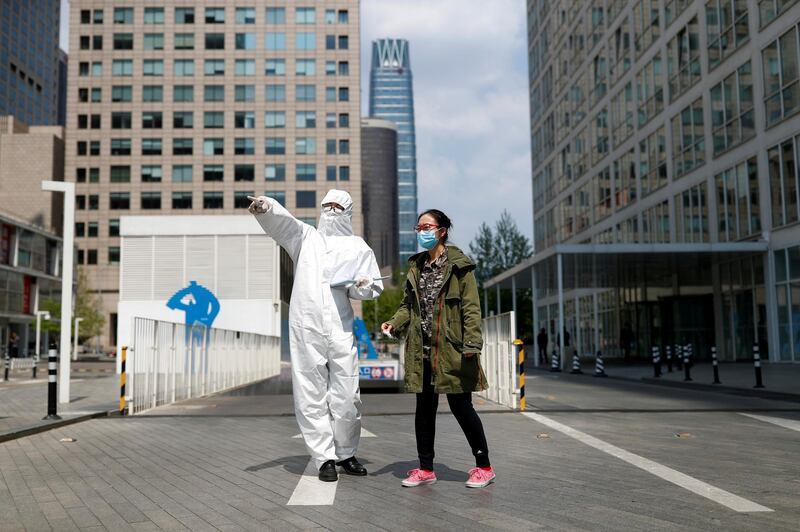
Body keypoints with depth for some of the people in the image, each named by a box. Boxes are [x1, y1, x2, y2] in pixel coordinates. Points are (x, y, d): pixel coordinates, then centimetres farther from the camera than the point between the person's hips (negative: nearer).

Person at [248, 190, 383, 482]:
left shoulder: (358, 247, 15)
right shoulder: (306, 236, 15)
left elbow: (375, 286, 16)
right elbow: (281, 220, -4)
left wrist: (361, 287, -8)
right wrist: (264, 207, -25)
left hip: (340, 329, 0)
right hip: (305, 329, 0)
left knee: (346, 396, -1)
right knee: (311, 396, 0)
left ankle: (346, 453, 17)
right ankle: (324, 458, 9)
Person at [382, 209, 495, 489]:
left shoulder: (459, 265, -4)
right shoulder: (416, 266, 14)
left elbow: (471, 307, -8)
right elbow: (408, 304, 18)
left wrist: (471, 343, -16)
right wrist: (395, 323, -2)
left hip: (450, 349, -6)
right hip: (422, 350, 6)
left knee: (460, 405, -1)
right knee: (424, 407, 9)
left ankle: (484, 466, 14)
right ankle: (426, 468, 20)